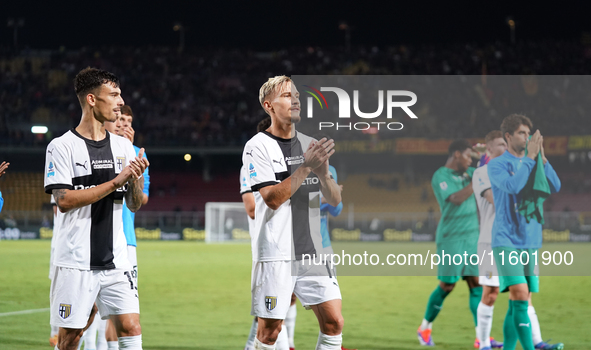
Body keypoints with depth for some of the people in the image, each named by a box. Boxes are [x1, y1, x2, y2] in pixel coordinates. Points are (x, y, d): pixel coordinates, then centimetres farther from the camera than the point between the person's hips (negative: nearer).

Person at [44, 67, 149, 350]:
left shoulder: (123, 146, 11)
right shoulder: (62, 146, -4)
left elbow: (134, 205, 13)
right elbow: (64, 200, -15)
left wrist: (136, 178, -9)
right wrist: (116, 181, -18)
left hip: (116, 260, 4)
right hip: (75, 261, -4)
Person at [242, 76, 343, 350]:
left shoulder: (310, 145, 12)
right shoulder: (258, 147, -4)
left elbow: (335, 200, 9)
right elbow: (273, 198, -16)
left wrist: (323, 173, -11)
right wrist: (307, 166, -21)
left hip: (313, 251, 5)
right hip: (275, 253, -5)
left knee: (334, 323, -3)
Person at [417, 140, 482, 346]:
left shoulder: (468, 173, 13)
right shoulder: (440, 176, -8)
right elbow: (456, 198, -22)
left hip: (472, 237, 6)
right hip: (451, 238, -6)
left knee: (476, 283, -2)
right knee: (447, 285, -3)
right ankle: (425, 328, 17)